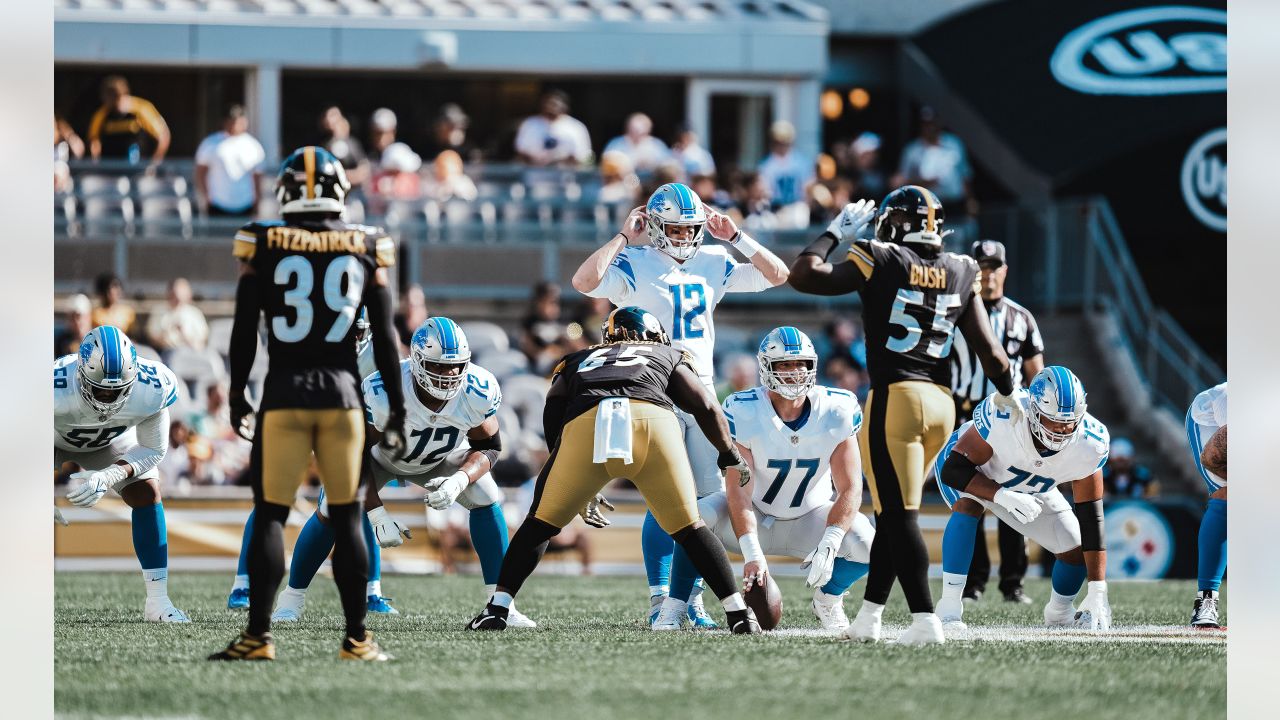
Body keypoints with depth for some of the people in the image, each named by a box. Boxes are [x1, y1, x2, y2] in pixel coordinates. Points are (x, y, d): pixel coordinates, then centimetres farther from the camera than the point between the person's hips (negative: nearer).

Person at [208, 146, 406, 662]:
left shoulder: (264, 243, -2)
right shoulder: (365, 247, 2)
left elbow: (245, 330, 0)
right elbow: (384, 335, 4)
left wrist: (237, 394, 10)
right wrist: (396, 407, 11)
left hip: (284, 392, -1)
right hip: (342, 390, 1)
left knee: (270, 516, 3)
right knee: (346, 519, 7)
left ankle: (258, 635, -2)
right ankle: (357, 639, 7)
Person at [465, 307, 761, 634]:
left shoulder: (578, 362, 39)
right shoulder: (669, 357, 37)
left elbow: (553, 427, 26)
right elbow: (706, 408, 24)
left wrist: (580, 494, 33)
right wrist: (731, 455, 39)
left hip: (585, 423, 0)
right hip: (654, 418, 0)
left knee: (541, 523, 18)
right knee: (689, 529, 14)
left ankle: (497, 609, 12)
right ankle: (739, 613, 9)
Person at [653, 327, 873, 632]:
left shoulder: (837, 411, -18)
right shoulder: (743, 411, -24)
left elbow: (850, 490, -17)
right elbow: (739, 490, -26)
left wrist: (828, 547, -32)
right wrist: (753, 555, -36)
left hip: (809, 517, 2)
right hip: (754, 515, -2)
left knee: (866, 544, -26)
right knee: (696, 518, -33)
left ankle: (827, 599, 7)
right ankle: (673, 608, -15)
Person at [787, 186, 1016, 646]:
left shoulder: (880, 261, -6)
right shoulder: (960, 272, 9)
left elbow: (804, 276, -4)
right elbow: (990, 353, 8)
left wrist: (835, 232, 10)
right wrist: (1008, 393, 25)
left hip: (895, 397, -6)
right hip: (942, 401, 6)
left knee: (898, 515, -6)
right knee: (892, 512, 15)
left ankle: (925, 620, -15)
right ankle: (867, 618, 19)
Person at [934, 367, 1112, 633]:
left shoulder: (1089, 442, -30)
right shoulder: (1003, 417, -43)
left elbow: (1091, 519, -24)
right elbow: (954, 470, -34)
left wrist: (1098, 594, -26)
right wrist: (1004, 496, -50)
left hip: (1029, 490, 4)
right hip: (973, 469, -4)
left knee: (1076, 548, -5)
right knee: (968, 504, -36)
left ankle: (1059, 611, 27)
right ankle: (949, 607, -32)